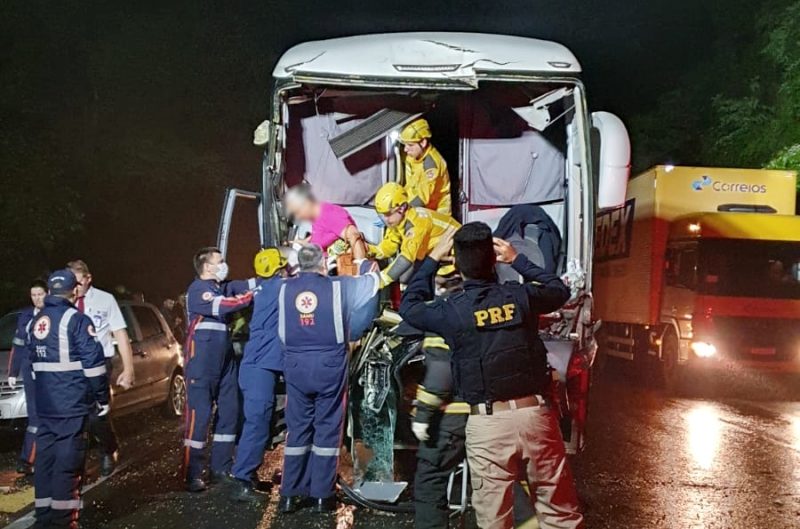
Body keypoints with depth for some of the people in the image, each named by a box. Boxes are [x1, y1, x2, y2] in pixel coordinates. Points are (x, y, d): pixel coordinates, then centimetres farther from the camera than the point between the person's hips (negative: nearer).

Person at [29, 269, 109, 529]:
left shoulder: (35, 321, 13)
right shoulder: (76, 319, -11)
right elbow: (93, 362, -14)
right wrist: (103, 398, -6)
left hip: (44, 403, 7)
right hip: (71, 402, -7)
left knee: (46, 457, 11)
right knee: (67, 459, -4)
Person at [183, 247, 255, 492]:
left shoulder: (223, 287, 16)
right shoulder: (197, 290, -11)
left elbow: (247, 285, 5)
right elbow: (225, 306, -23)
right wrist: (254, 295, -22)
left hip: (225, 359, 9)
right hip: (202, 362, -9)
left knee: (229, 412, 10)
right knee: (199, 415, -9)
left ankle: (221, 469, 20)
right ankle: (192, 476, -4)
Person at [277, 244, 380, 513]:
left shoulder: (286, 288, 2)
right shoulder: (338, 286, -5)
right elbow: (372, 281, 11)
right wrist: (364, 259, 28)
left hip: (295, 366, 3)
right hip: (330, 365, -2)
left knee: (297, 428, 9)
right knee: (327, 429, 5)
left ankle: (290, 494, 10)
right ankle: (322, 495, 7)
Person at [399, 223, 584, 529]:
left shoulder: (450, 311, -6)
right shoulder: (520, 296, -1)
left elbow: (409, 306, 15)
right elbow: (560, 290, 21)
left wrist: (432, 259, 19)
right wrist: (517, 260, 26)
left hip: (487, 422, -2)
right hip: (535, 413, 2)